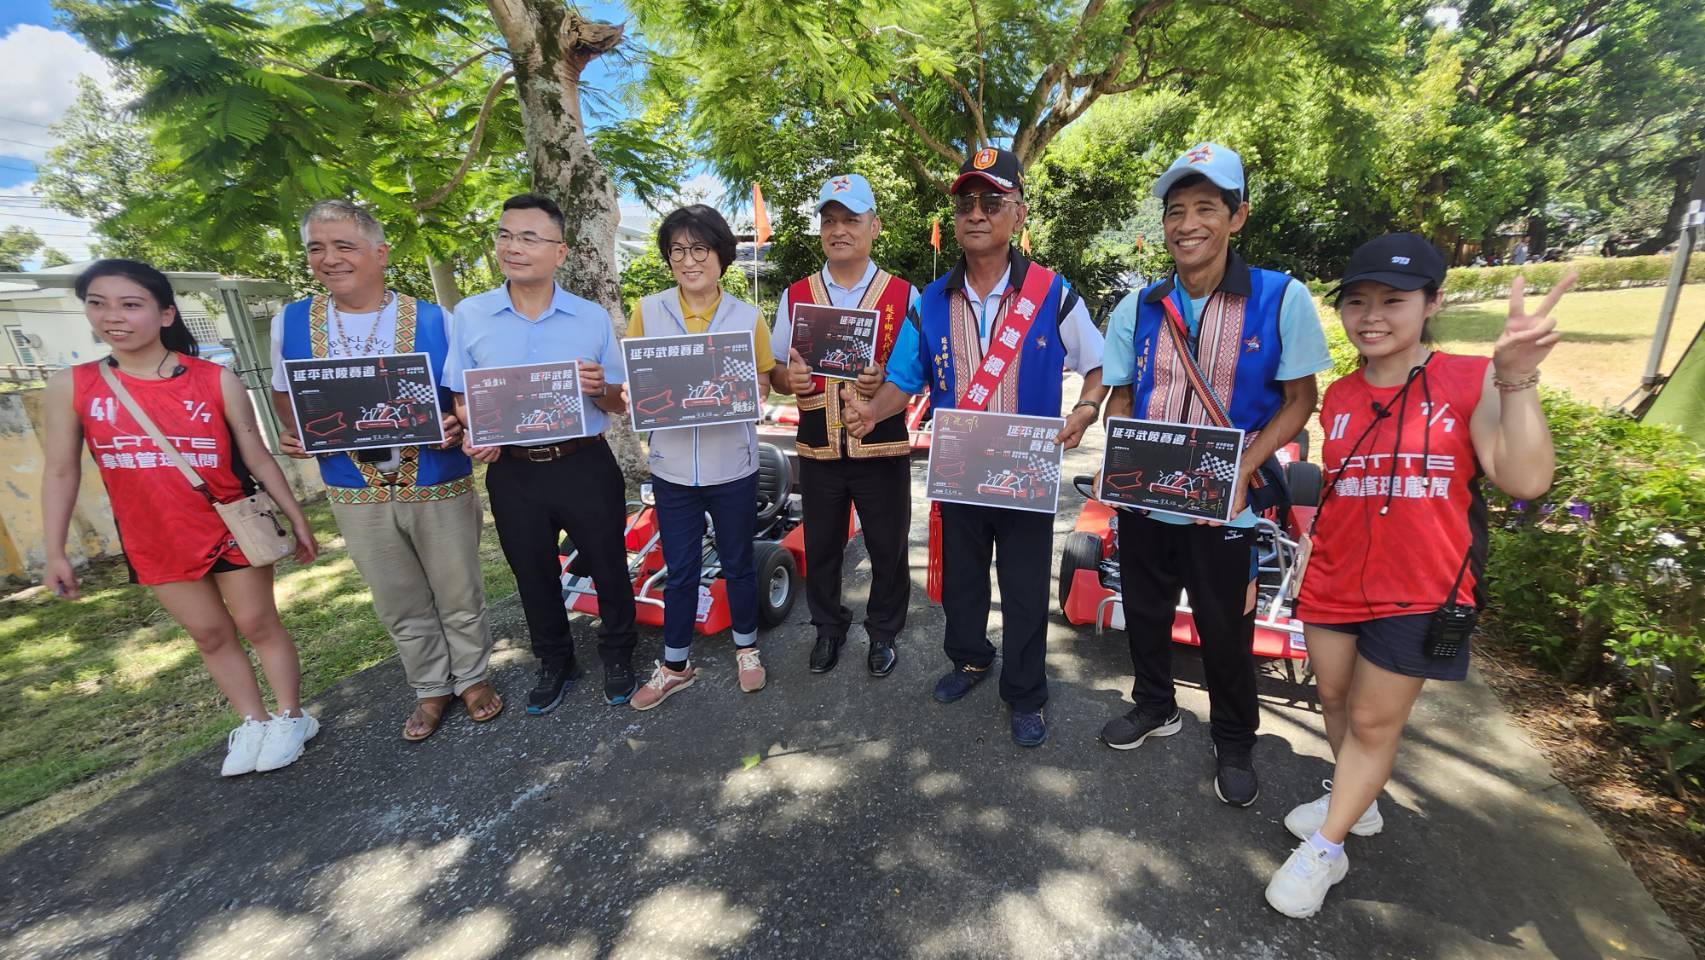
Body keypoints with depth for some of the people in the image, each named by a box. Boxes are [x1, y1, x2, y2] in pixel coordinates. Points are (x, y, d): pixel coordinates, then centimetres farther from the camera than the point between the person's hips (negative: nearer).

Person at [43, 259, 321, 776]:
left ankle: (290, 718, 22)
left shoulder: (217, 380, -10)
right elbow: (61, 472, 3)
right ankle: (253, 723, 27)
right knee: (209, 634, 13)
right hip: (153, 541, 3)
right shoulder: (69, 387, -3)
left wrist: (297, 519, -3)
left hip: (232, 528, -3)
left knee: (257, 624, 8)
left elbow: (259, 459, -5)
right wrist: (55, 552, 3)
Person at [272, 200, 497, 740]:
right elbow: (284, 392, 15)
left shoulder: (434, 321, -6)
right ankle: (431, 688, 36)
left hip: (439, 487, -2)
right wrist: (294, 435, -6)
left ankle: (472, 676, 34)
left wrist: (459, 427, -22)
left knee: (459, 596, 11)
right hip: (356, 496, 3)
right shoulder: (290, 323, 3)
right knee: (400, 606, 16)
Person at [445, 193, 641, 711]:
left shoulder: (593, 318, -2)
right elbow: (462, 397, 7)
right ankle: (555, 663, 38)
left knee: (608, 567, 10)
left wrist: (600, 388, -20)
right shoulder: (470, 315, 1)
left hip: (586, 467, -1)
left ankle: (617, 656, 33)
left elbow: (617, 404, 3)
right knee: (534, 577, 16)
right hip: (512, 473, 2)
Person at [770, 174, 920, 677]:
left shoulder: (903, 295, 0)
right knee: (820, 547, 14)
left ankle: (883, 632, 34)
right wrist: (790, 378, -13)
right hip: (818, 448, 2)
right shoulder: (795, 296, 6)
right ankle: (828, 628, 38)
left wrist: (885, 381, -20)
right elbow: (775, 368, 10)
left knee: (888, 547, 10)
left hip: (882, 447, -1)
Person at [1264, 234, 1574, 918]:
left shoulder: (1473, 382, -9)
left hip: (1419, 592, -4)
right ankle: (1357, 803, 41)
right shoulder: (1338, 399, 3)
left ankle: (1325, 850, 23)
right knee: (1334, 696, 17)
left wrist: (1517, 379, -27)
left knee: (1375, 721, 7)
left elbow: (1526, 479, -20)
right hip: (1335, 581, 4)